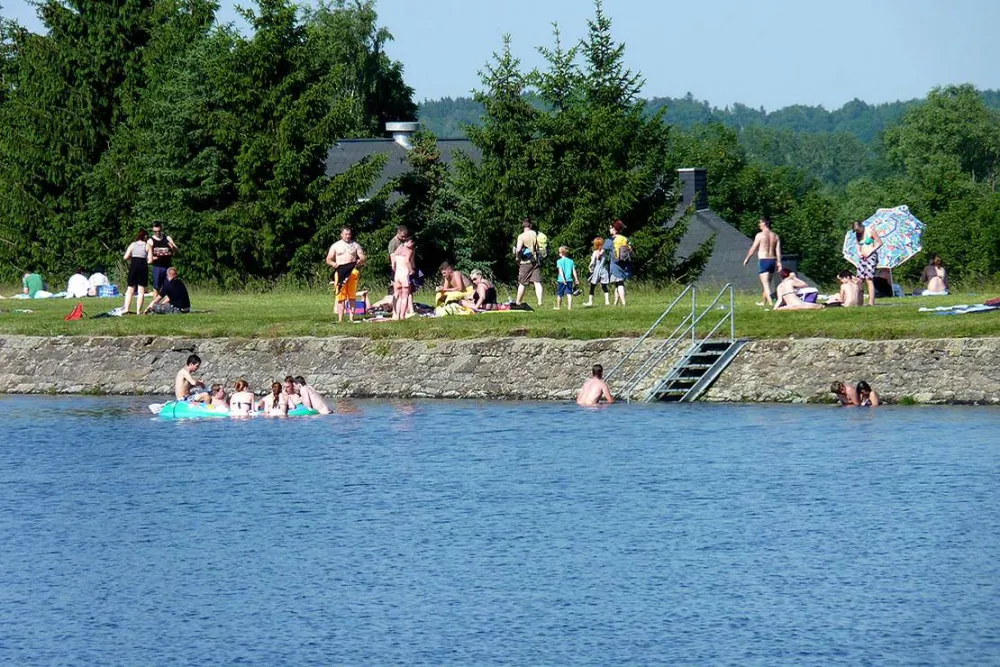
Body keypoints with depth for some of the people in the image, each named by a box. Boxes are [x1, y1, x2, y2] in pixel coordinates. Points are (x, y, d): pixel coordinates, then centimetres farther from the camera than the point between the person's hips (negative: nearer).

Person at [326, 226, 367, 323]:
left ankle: (351, 318, 2)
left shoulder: (355, 245, 16)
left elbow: (363, 257, 11)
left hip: (352, 272, 1)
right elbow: (328, 259, 11)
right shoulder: (335, 246, 13)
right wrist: (333, 263, -12)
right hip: (340, 272, -1)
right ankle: (340, 319, -8)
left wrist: (361, 260, -14)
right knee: (341, 297, -7)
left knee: (352, 296, -1)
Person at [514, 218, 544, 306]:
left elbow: (518, 249, -19)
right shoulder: (536, 234, 1)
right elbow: (541, 248, -1)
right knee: (537, 283, -1)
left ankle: (517, 301, 15)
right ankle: (540, 301, -12)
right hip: (536, 261, 2)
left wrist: (517, 257, -3)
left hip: (525, 262, -2)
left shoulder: (521, 236, -9)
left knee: (522, 284, 8)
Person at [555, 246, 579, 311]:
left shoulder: (559, 261, -3)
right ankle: (569, 307, -10)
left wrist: (563, 279, -21)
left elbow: (560, 271, -14)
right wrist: (576, 280, 8)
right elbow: (574, 271, 5)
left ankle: (558, 307, 22)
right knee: (569, 294, 0)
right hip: (569, 280, 3)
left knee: (559, 294, 10)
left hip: (561, 280, -3)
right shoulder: (571, 261, 7)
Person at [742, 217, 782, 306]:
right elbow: (778, 250, 2)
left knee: (765, 284, -8)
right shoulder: (775, 236, 8)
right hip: (772, 260, 6)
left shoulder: (760, 235, -8)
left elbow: (753, 249, -4)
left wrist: (746, 259, 8)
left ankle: (770, 302, -21)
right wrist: (779, 263, 1)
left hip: (763, 261, -6)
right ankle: (764, 301, 31)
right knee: (767, 283, 19)